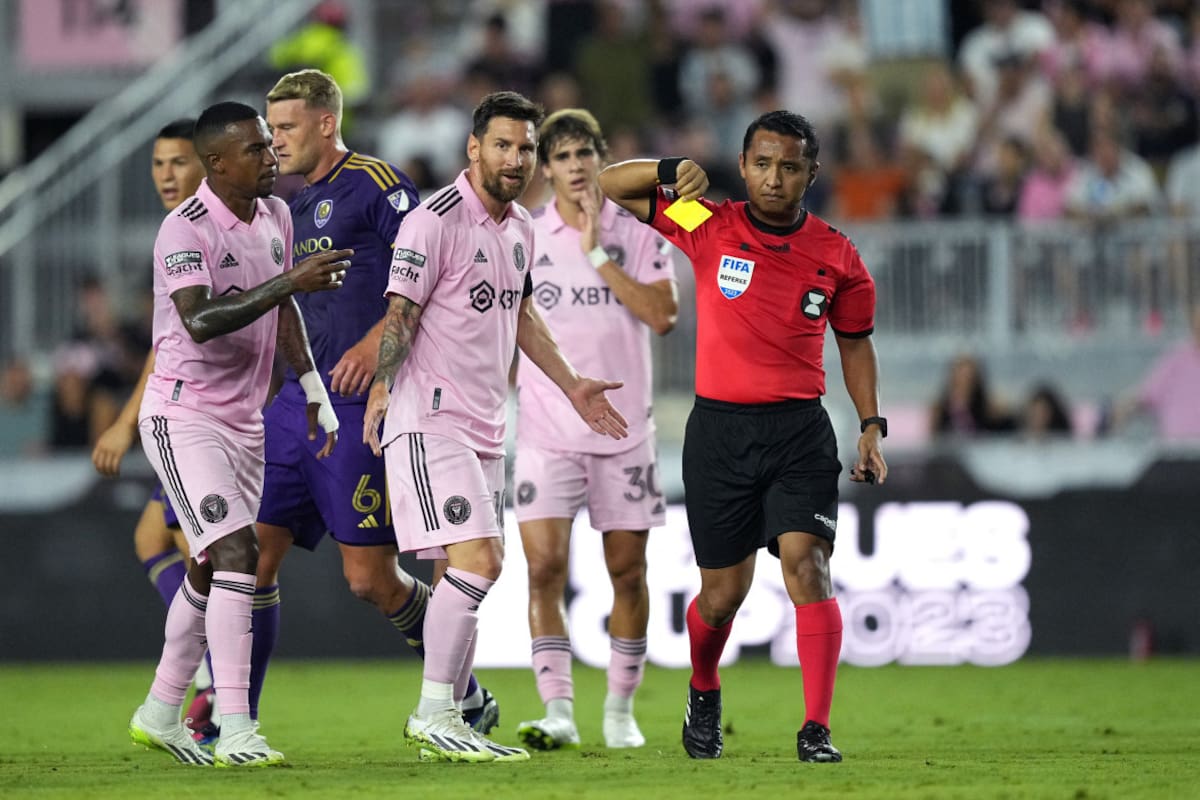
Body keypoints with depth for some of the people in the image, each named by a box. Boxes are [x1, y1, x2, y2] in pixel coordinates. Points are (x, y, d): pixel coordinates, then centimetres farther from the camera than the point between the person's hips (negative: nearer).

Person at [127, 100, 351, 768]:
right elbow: (201, 321, -32)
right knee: (235, 552, -19)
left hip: (244, 420, 8)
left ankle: (161, 713, 28)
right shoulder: (185, 231, -19)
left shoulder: (275, 216, 7)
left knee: (213, 570, 13)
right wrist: (291, 282, -34)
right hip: (184, 415, -8)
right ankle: (235, 731, -22)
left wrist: (314, 388, 20)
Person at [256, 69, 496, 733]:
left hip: (361, 404, -8)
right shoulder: (300, 207, 19)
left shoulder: (373, 183, -7)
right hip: (298, 400, 8)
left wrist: (375, 342, -21)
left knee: (371, 578, -7)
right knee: (252, 553, 1)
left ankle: (468, 702, 12)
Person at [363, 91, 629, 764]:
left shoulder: (520, 228, 14)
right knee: (477, 562, -18)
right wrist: (382, 388, -29)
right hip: (432, 422, -9)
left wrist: (571, 384, 30)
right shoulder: (436, 221, -12)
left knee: (475, 570, 7)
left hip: (486, 429, 9)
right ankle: (434, 716, -13)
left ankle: (446, 719, 14)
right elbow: (400, 313, -15)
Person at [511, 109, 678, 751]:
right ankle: (558, 710, -12)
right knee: (544, 565, -13)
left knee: (627, 571, 4)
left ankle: (620, 710, 16)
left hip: (624, 430, 1)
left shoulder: (639, 236, 2)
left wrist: (598, 254, -15)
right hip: (547, 432, -1)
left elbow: (662, 315, -12)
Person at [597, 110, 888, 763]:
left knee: (806, 563, -18)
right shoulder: (708, 229, 0)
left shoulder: (837, 256, 3)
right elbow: (607, 186, 4)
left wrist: (871, 427, 9)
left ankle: (816, 729, -18)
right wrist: (671, 170, -13)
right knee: (723, 592, 6)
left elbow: (855, 342, 16)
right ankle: (703, 694, 37)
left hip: (801, 432, 0)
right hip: (719, 431, 0)